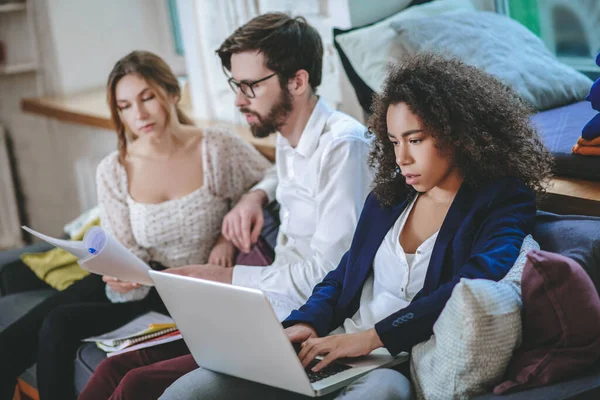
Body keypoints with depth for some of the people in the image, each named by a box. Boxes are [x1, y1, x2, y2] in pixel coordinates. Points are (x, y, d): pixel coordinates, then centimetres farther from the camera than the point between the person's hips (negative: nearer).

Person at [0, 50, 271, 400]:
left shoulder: (220, 148, -10)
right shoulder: (113, 172, -1)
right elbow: (126, 253, -1)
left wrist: (231, 237, -12)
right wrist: (123, 276, -24)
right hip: (145, 280, 4)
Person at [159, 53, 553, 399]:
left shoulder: (506, 203, -1)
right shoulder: (388, 196, 18)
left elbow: (474, 290, -18)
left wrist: (373, 337, -23)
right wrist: (306, 323, 0)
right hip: (336, 351, 6)